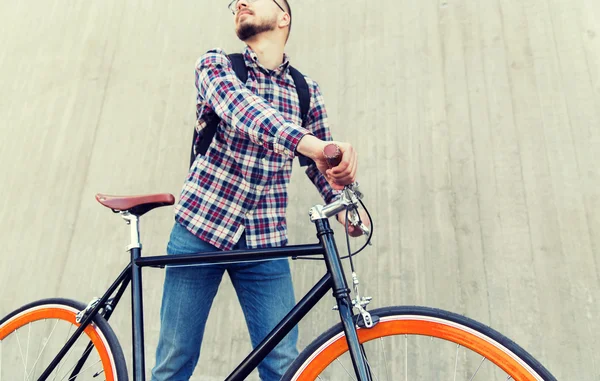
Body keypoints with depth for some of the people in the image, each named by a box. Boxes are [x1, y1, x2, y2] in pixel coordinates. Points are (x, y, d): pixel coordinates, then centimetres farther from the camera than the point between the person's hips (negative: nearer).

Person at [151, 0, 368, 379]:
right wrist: (312, 144, -41)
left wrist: (346, 206, -8)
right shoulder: (216, 64, -1)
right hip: (200, 229, -1)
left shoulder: (307, 91, 7)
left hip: (265, 245, 2)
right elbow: (241, 109, -24)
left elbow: (323, 164, 13)